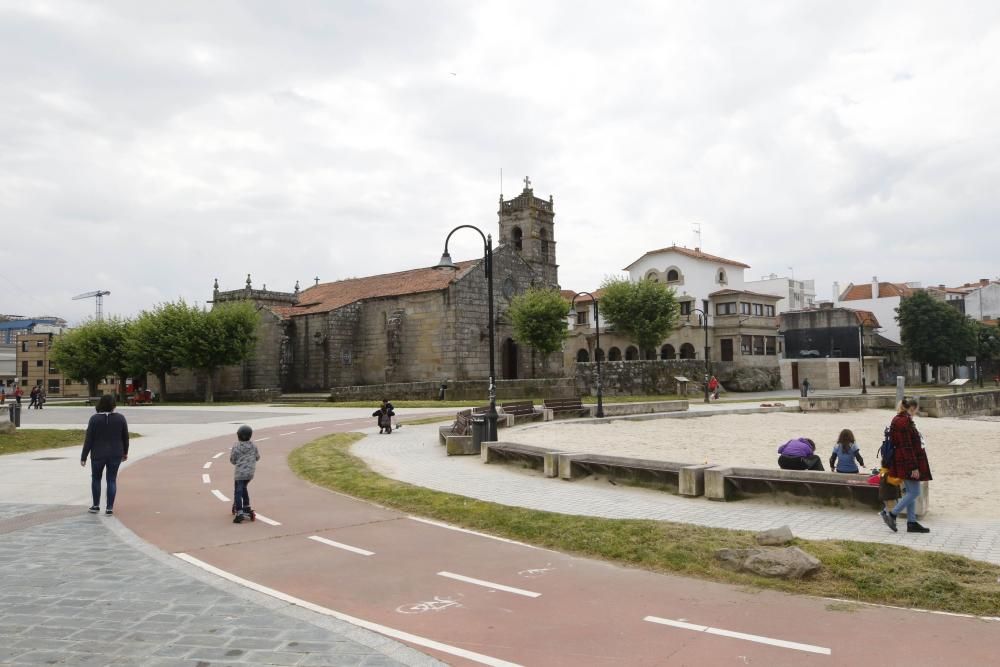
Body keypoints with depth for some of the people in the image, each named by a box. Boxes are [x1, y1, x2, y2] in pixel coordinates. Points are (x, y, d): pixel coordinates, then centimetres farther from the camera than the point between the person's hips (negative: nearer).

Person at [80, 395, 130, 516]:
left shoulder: (94, 419, -10)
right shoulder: (120, 418, -5)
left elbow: (88, 439, -8)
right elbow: (125, 437, 3)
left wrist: (83, 457, -1)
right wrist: (125, 452, 17)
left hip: (98, 455, -1)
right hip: (115, 455, 1)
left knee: (96, 478, 18)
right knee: (112, 480, 8)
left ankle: (96, 506, 23)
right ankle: (109, 508, 7)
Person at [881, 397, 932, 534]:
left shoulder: (898, 420, 13)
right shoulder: (904, 421, -19)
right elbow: (907, 447, -22)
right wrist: (914, 467, -21)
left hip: (904, 462, 10)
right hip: (909, 462, -10)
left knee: (910, 492, 13)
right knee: (914, 492, -5)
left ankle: (912, 522, 17)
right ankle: (891, 514, -2)